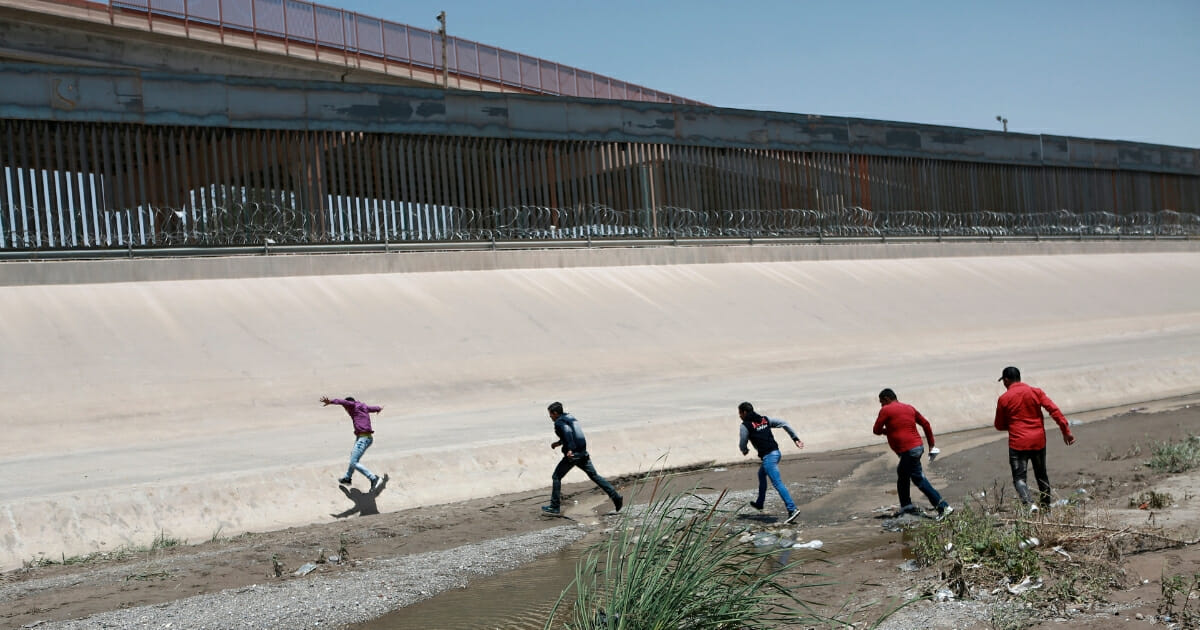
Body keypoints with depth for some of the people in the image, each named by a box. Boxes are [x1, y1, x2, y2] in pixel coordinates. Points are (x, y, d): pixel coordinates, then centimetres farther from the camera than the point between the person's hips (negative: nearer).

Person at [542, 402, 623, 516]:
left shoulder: (559, 422, -9)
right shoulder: (570, 418, 18)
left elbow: (567, 432, -28)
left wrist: (570, 449, -36)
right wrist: (559, 442, 32)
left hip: (572, 455, -8)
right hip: (583, 453, 8)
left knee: (556, 477, 5)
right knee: (594, 476, 14)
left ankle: (555, 507, 7)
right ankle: (616, 497, 9)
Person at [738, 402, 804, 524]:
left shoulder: (745, 426, -5)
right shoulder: (765, 419, 13)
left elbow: (742, 444, 1)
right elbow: (785, 424, 9)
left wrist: (745, 450, 25)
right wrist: (795, 439, 9)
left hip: (768, 457, -9)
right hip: (776, 452, 9)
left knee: (778, 484, -11)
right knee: (761, 474, 29)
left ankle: (792, 509, -20)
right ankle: (759, 503, 39)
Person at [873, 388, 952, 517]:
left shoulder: (885, 410, -3)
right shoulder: (909, 408, 17)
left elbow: (876, 430, -1)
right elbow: (925, 424, 16)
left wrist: (886, 431, 20)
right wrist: (931, 444, 18)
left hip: (908, 450, -9)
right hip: (918, 446, 9)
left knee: (919, 479, -7)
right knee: (902, 474, 24)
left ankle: (943, 506, -13)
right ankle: (906, 506, 31)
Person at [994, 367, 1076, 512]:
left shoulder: (1004, 399, -3)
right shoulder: (1036, 392, 3)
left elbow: (999, 426, 4)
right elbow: (1054, 410, -7)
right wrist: (1066, 431, -5)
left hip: (1018, 444, -3)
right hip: (1039, 441, 3)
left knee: (1019, 478, -2)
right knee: (1041, 475, 19)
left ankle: (1030, 504, -24)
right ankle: (1046, 507, 25)